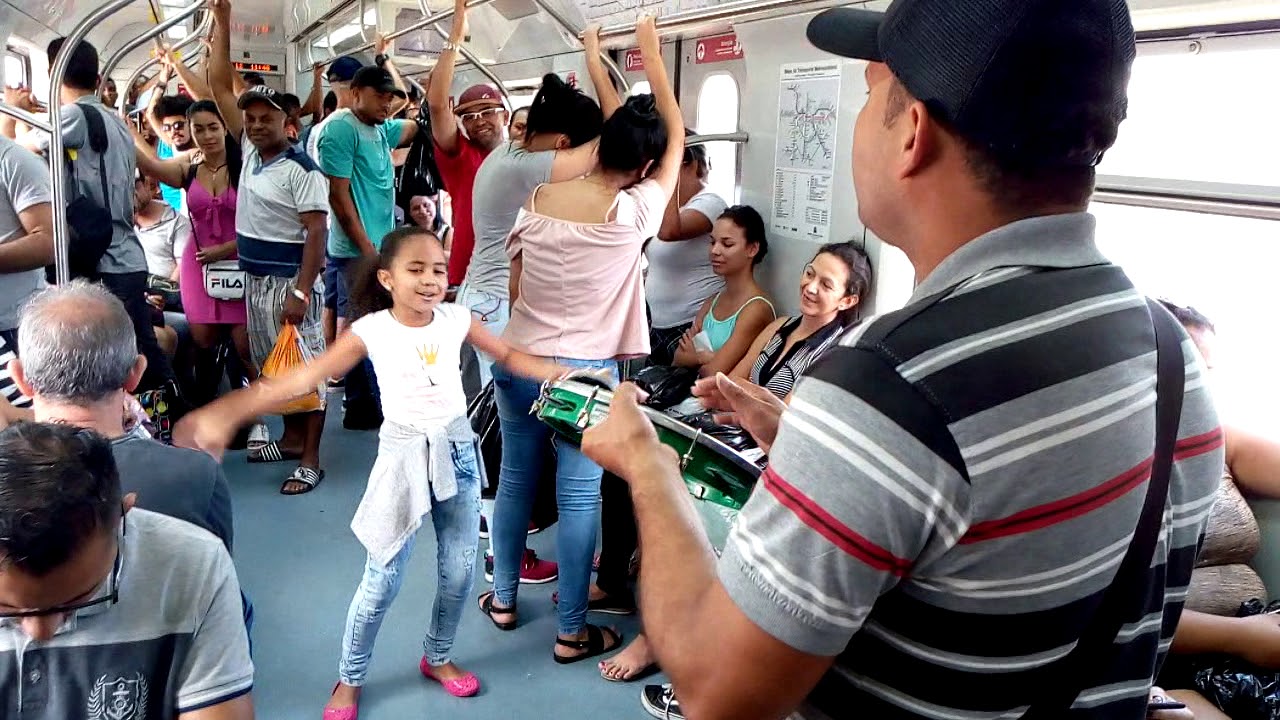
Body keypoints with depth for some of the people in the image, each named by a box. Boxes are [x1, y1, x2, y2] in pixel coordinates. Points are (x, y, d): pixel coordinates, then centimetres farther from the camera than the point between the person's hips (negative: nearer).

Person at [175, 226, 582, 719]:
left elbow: (508, 355, 8)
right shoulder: (372, 330, -13)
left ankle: (437, 658, 36)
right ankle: (349, 679, 25)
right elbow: (304, 379, -16)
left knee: (460, 569, 11)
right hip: (403, 456, -3)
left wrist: (558, 373, -5)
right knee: (383, 579, 2)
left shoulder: (455, 319, -5)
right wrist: (226, 413, -23)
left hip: (457, 451, 3)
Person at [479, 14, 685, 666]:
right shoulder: (634, 213, -13)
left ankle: (502, 598, 32)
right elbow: (677, 138, 0)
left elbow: (514, 287, 6)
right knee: (579, 496, 4)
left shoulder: (535, 198, -1)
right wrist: (651, 52, 8)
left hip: (516, 359, 5)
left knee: (515, 477, 18)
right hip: (584, 369, -5)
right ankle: (572, 632, 14)